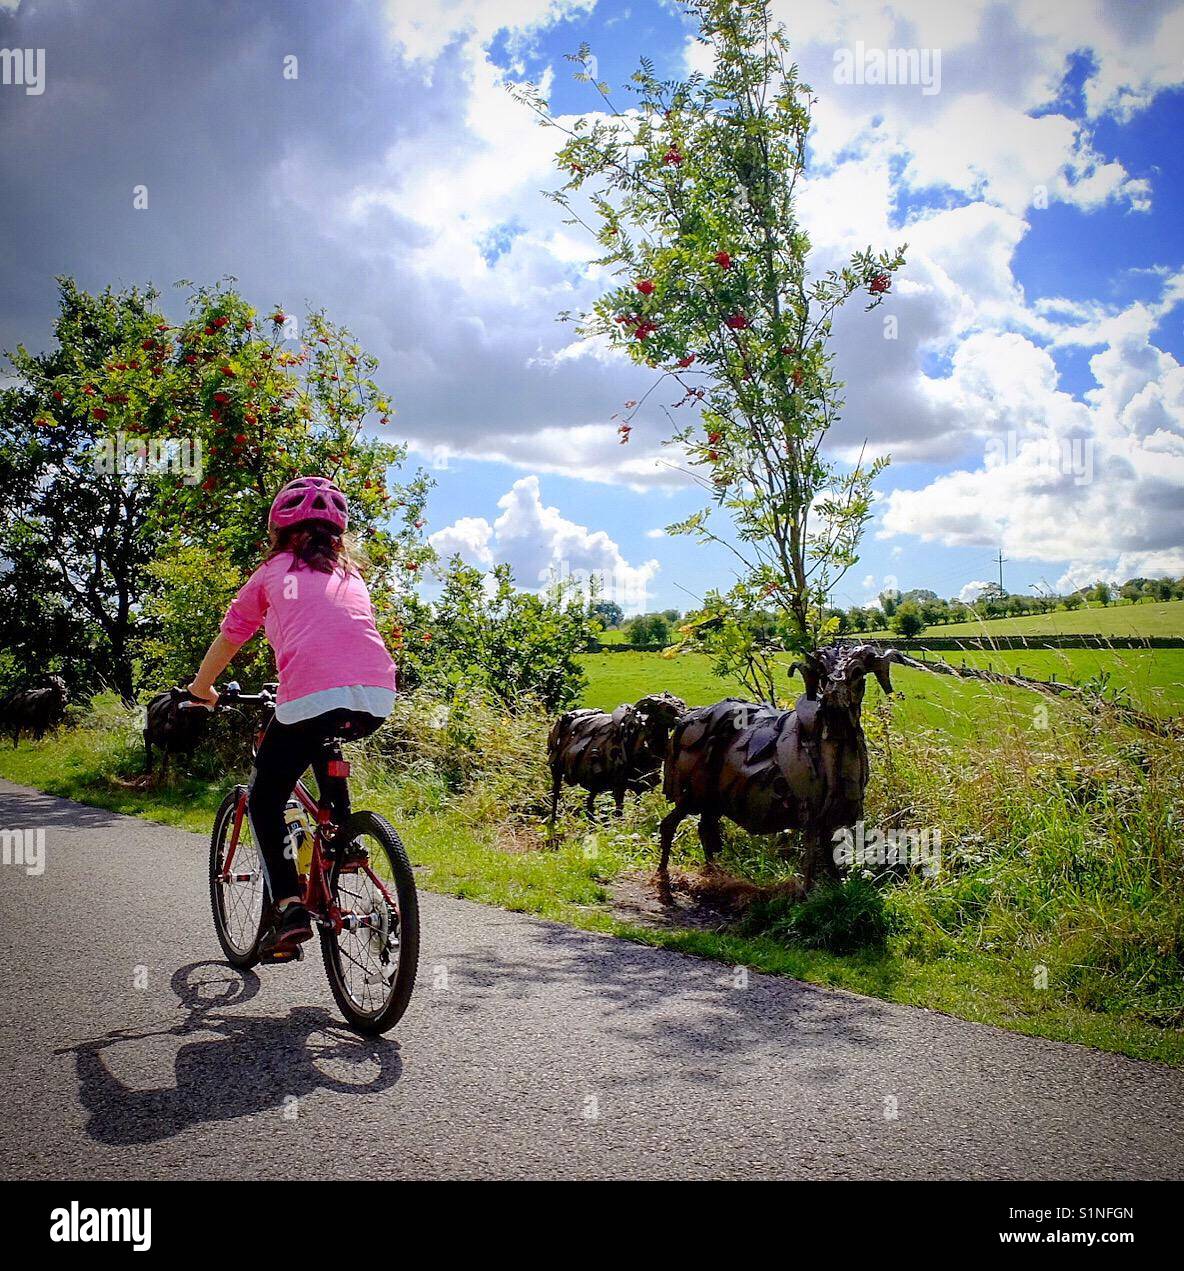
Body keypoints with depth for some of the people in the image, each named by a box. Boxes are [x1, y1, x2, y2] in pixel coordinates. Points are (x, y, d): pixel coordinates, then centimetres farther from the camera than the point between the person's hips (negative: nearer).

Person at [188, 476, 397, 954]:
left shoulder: (273, 573, 21)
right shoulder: (349, 574, 30)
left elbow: (226, 642, 29)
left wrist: (202, 689, 46)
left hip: (312, 697, -4)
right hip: (378, 698, 4)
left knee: (264, 802, 15)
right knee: (324, 748, 38)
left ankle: (289, 906, 1)